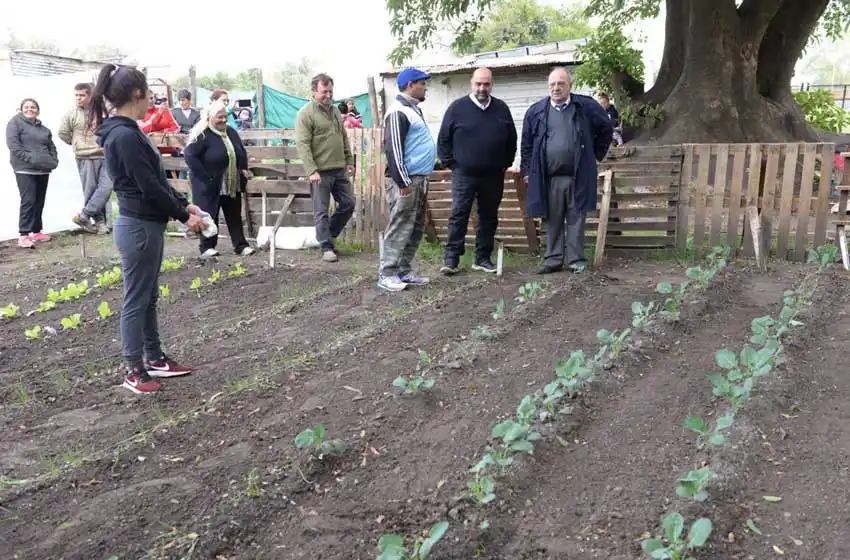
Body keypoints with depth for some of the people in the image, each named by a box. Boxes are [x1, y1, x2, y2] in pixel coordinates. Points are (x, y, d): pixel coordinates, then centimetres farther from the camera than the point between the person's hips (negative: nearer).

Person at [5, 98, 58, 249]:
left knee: (39, 202, 10)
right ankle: (24, 235, -14)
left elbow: (51, 147, 22)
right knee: (28, 200, -14)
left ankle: (36, 231, 20)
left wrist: (54, 161, 3)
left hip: (43, 170, 6)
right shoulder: (15, 122, 0)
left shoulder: (43, 129, 18)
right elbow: (13, 144, -10)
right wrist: (29, 158, -19)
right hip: (25, 169, -6)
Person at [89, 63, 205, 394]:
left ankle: (154, 359, 30)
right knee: (136, 300, 1)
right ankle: (134, 371, 14)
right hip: (139, 227, -10)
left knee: (148, 297, 17)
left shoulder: (126, 131, 11)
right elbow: (149, 187, -20)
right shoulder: (125, 135, -20)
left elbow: (156, 178, 15)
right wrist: (183, 216, -11)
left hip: (146, 224, 10)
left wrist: (183, 204, 9)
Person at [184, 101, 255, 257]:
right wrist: (205, 176, -20)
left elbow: (242, 152, 21)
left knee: (235, 215, 11)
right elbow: (190, 156, -18)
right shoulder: (203, 136, -14)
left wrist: (244, 168, 6)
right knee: (209, 216, 4)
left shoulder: (231, 132, 8)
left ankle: (241, 245, 17)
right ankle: (207, 246, 16)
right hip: (210, 185, -6)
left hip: (232, 184, 6)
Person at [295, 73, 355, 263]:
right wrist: (311, 170, -22)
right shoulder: (306, 113, -9)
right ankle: (327, 247, 10)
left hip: (340, 169, 7)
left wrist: (349, 160, 17)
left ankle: (327, 235, 26)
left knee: (348, 204, 10)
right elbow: (302, 144, -16)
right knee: (321, 211, 0)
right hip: (320, 171, -7)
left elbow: (344, 138, 22)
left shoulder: (335, 110, 14)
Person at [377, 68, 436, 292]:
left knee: (416, 229, 12)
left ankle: (403, 272, 19)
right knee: (399, 229, -8)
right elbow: (393, 149, -18)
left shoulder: (413, 109, 19)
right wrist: (403, 182, -21)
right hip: (407, 181, -10)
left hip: (419, 180, 10)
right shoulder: (398, 112, -13)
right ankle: (387, 275, -2)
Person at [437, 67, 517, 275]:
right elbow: (444, 139, 1)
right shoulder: (457, 107, -2)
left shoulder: (501, 108, 7)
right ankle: (451, 258, 2)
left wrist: (505, 164, 9)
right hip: (464, 175, -3)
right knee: (458, 216, -4)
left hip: (493, 176, 4)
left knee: (489, 218, 9)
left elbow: (511, 139, 15)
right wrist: (450, 164, -3)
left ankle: (483, 258, 19)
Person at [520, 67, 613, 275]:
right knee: (553, 221, 7)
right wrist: (526, 170, 5)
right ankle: (553, 259, 15)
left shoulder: (586, 107, 2)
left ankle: (576, 260, 12)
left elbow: (606, 130, 14)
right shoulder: (536, 111, 5)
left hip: (577, 176, -1)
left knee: (576, 220, 4)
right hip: (548, 178, 1)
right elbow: (527, 144, 10)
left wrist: (596, 154, 12)